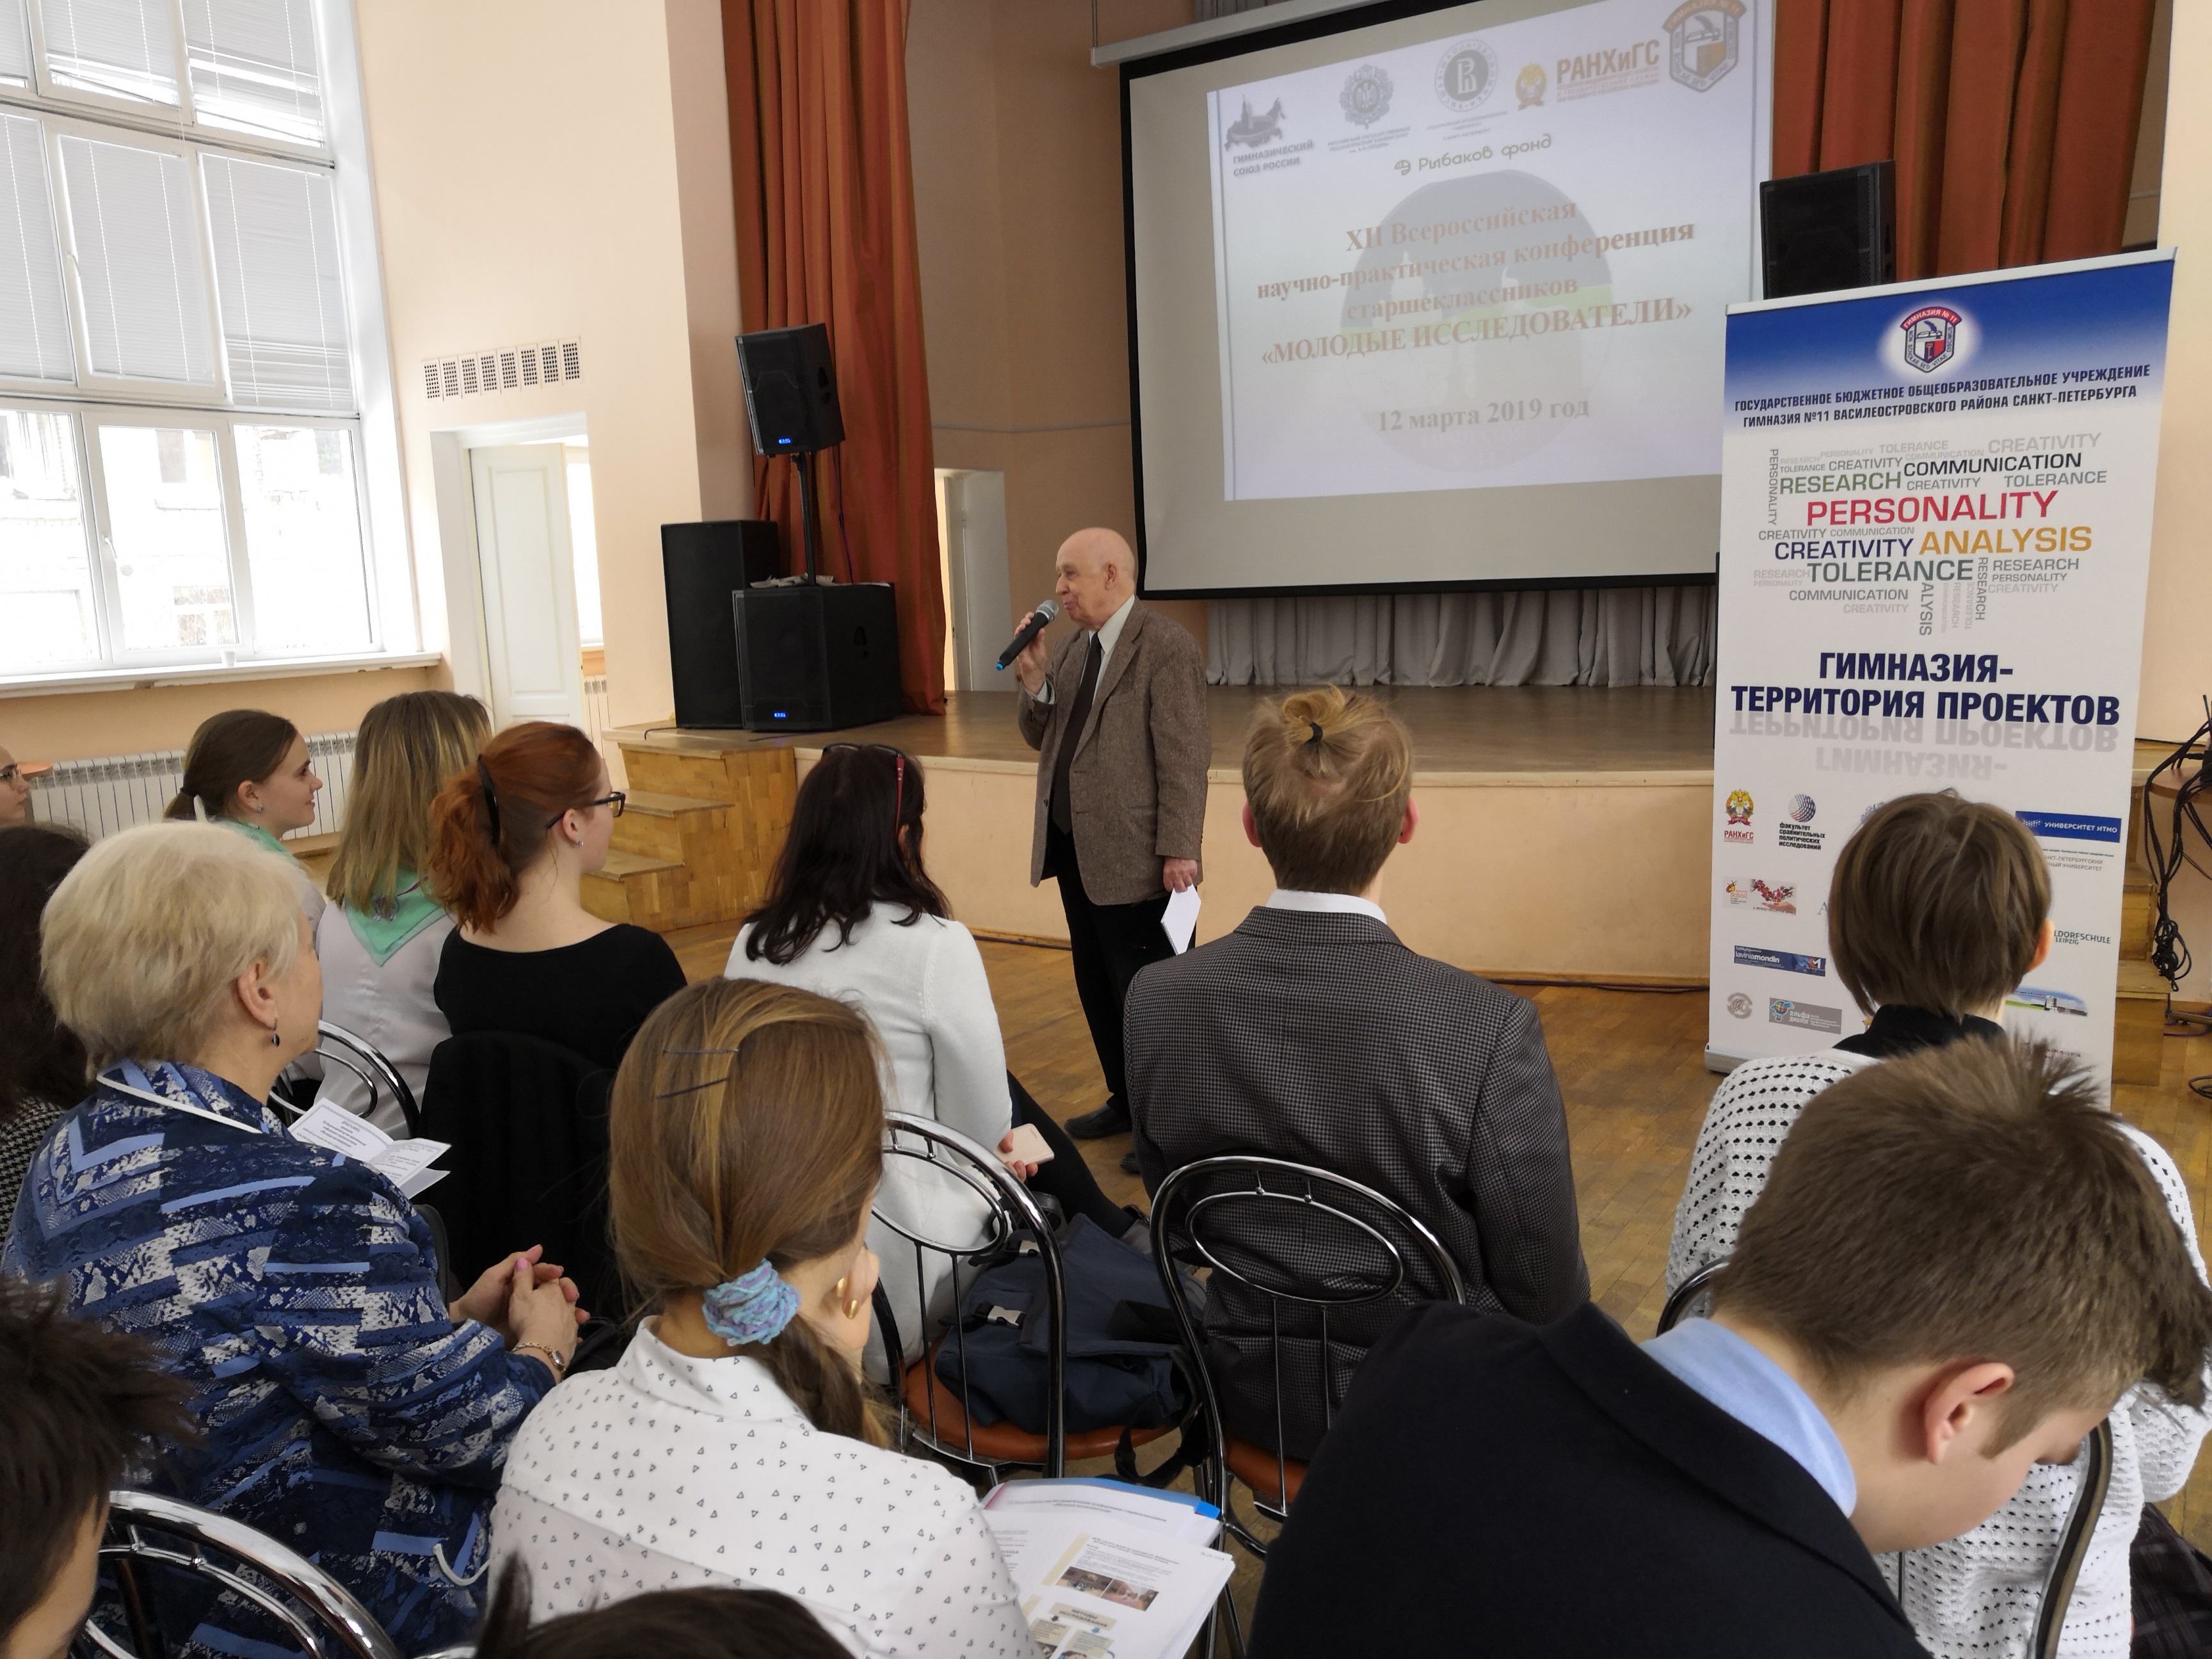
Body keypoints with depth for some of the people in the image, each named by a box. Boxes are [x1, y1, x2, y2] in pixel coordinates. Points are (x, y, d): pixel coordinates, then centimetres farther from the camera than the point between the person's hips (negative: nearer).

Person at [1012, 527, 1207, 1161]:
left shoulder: (1167, 647, -14)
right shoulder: (1074, 646, 11)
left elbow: (1184, 758, -17)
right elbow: (1040, 737, 12)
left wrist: (1179, 851, -19)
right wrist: (1034, 679, -5)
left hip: (1134, 857, -8)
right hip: (1074, 848, 8)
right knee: (1097, 987, 17)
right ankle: (1125, 1101, 33)